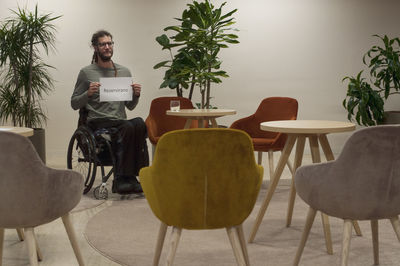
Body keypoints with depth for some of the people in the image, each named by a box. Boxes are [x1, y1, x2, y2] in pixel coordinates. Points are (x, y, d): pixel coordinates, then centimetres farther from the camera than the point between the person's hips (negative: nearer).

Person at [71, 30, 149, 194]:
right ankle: (122, 179, -29)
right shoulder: (86, 73, 8)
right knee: (128, 127, -36)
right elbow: (74, 104, 8)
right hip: (98, 122, -4)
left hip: (120, 121, 4)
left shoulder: (124, 72, 20)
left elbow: (130, 106, 22)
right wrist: (88, 94, -10)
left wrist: (136, 95, 1)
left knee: (139, 123, -33)